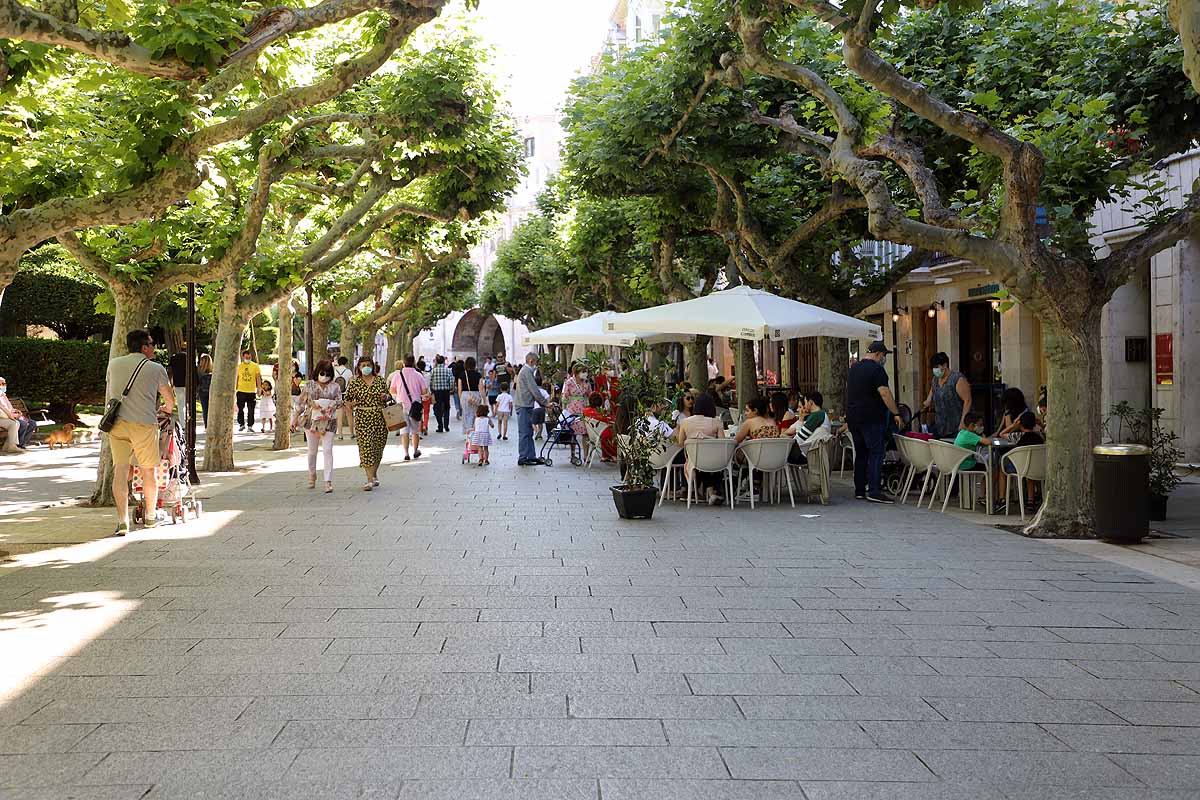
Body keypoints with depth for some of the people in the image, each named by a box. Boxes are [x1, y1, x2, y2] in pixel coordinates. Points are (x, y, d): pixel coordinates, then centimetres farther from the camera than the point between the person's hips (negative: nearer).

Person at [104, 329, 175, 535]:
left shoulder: (114, 364, 12)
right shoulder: (156, 369, 3)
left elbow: (108, 395, 23)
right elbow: (170, 398, 14)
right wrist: (167, 410, 36)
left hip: (116, 422, 3)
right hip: (143, 423, -3)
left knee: (120, 470, 3)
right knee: (149, 470, 11)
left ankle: (122, 520, -2)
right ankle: (151, 516, 24)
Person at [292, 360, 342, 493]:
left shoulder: (335, 386, 4)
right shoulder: (309, 385, 5)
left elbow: (339, 401, -2)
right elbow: (301, 403, 7)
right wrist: (295, 419, 4)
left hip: (328, 422, -1)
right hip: (311, 420, 2)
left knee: (327, 450, -9)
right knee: (312, 451, 11)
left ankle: (328, 482, -11)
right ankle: (312, 477, 30)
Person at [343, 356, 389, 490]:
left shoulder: (380, 380, 7)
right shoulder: (354, 383, 2)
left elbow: (388, 397, 17)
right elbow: (347, 400, 8)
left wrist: (386, 397, -5)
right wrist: (352, 404, -14)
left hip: (380, 418, 2)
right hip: (362, 419, -2)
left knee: (378, 447, 7)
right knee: (366, 447, -9)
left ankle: (374, 474, 28)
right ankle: (369, 479, -9)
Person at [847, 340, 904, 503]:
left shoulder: (854, 368, 15)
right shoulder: (876, 369, -11)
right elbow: (884, 393, -19)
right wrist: (896, 414, -17)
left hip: (853, 417, 8)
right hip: (871, 419, -8)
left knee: (860, 453, 13)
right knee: (876, 453, -7)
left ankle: (859, 490, 14)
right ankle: (874, 491, -14)